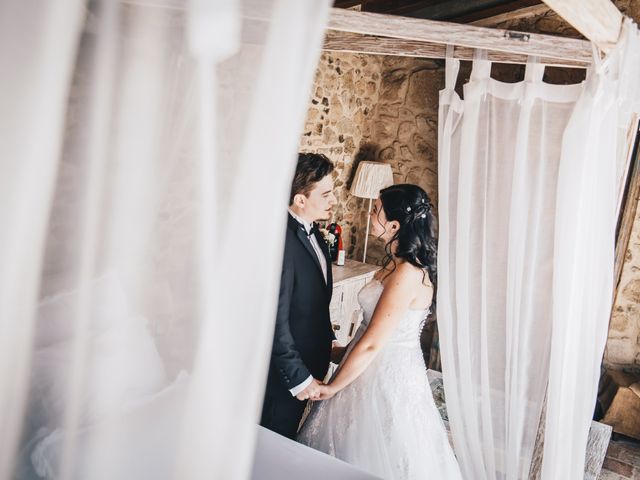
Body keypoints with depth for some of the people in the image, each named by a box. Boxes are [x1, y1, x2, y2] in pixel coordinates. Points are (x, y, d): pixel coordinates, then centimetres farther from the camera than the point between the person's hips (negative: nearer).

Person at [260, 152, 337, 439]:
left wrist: (328, 341, 14)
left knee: (286, 438, 26)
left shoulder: (313, 233, 2)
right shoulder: (282, 240, -28)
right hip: (285, 373, -8)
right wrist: (299, 377, -20)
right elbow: (276, 320, -27)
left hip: (309, 361, 8)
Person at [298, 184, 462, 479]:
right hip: (379, 368, 9)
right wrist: (344, 352, 14)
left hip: (386, 376, -9)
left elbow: (372, 344, -23)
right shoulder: (399, 263, 3)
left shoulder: (407, 274, -27)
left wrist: (332, 387, -12)